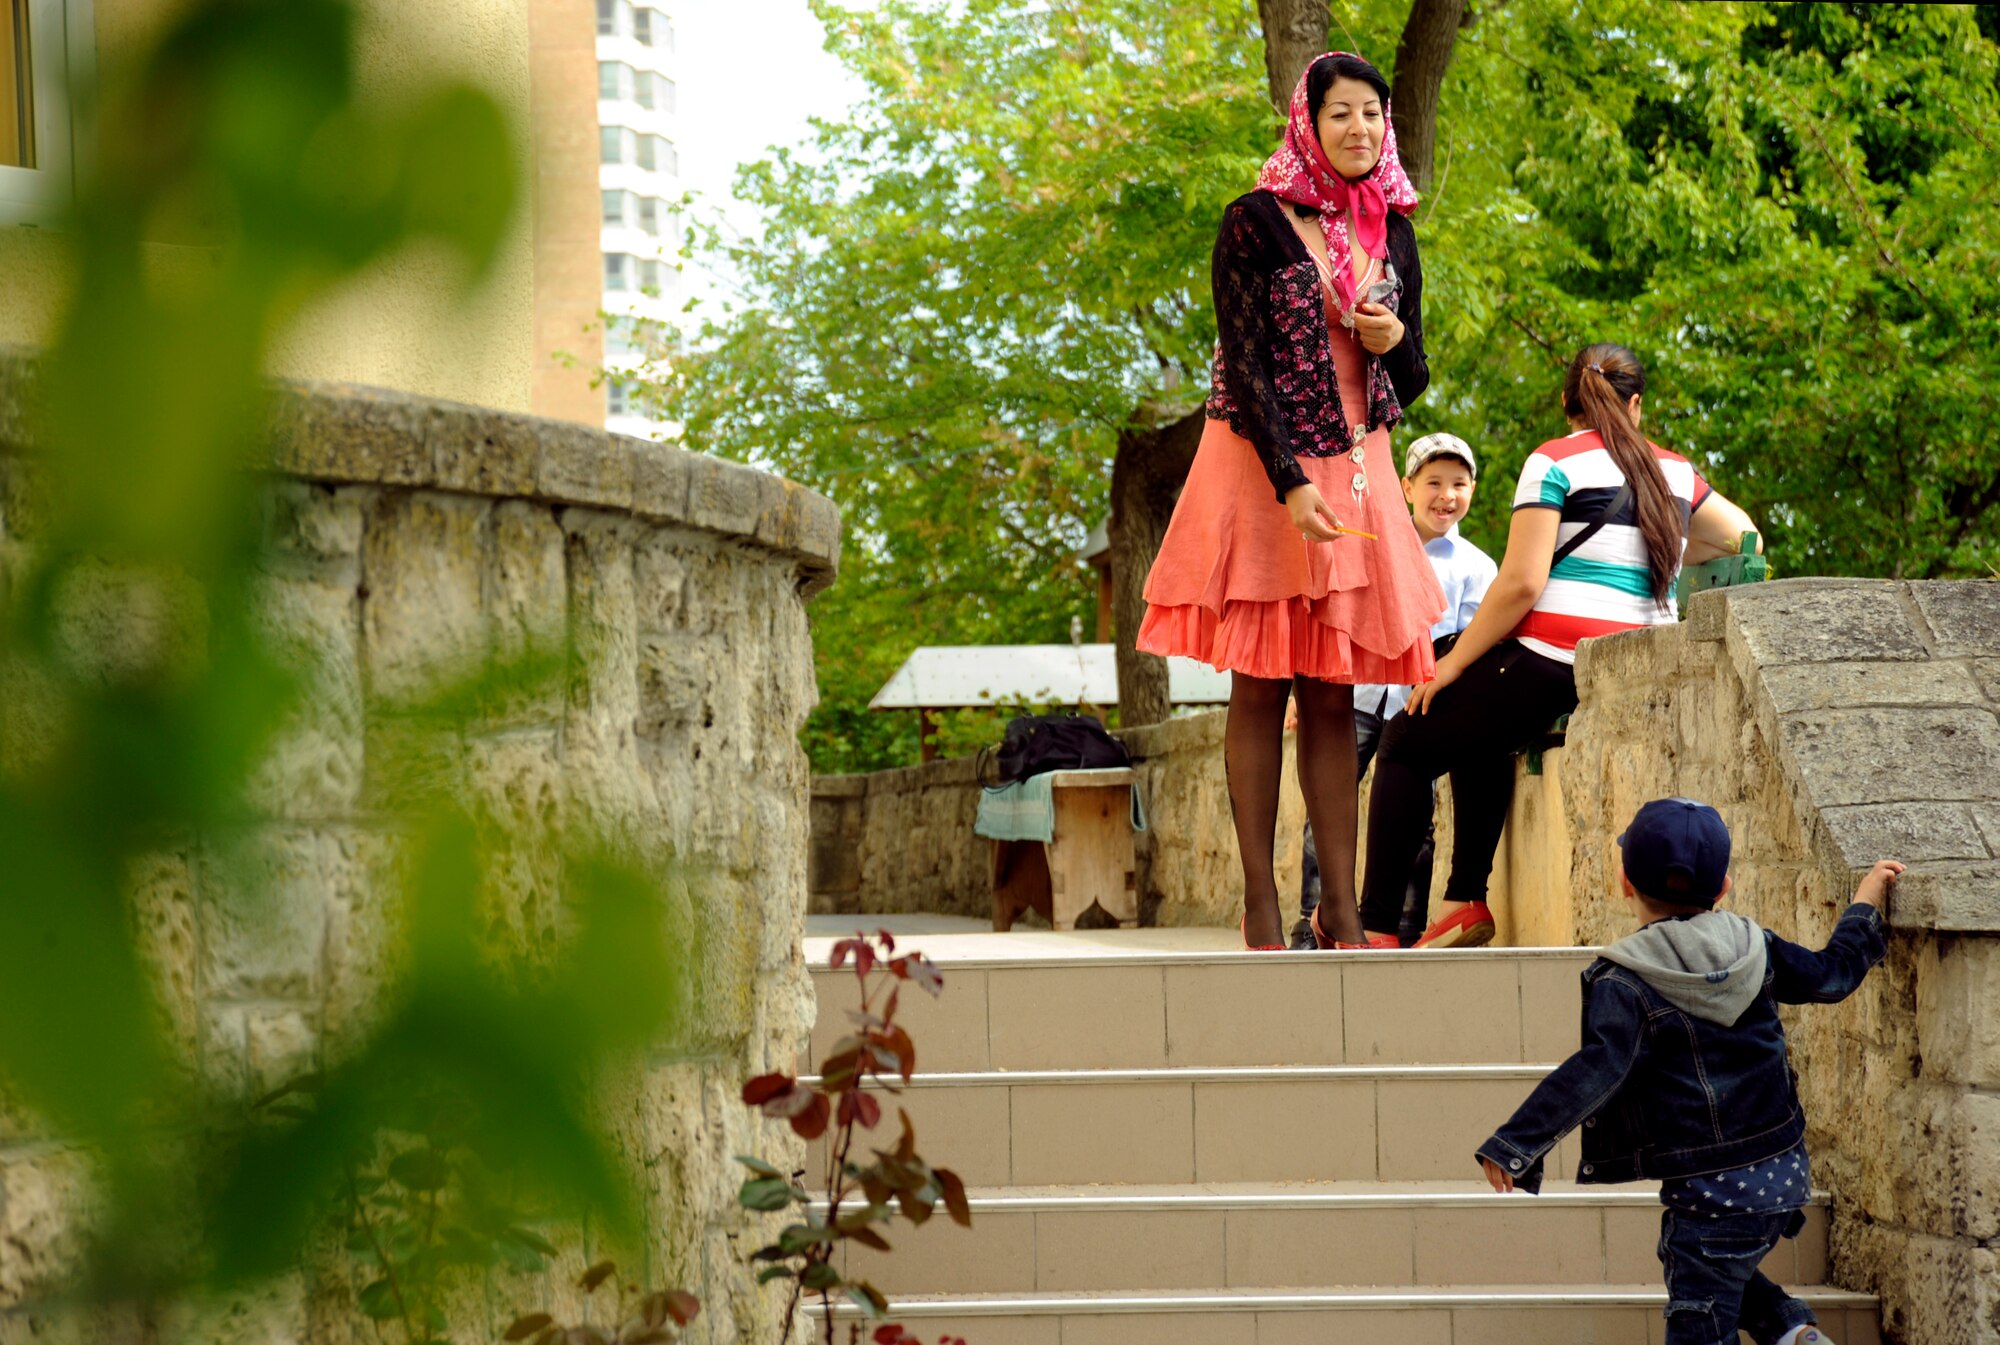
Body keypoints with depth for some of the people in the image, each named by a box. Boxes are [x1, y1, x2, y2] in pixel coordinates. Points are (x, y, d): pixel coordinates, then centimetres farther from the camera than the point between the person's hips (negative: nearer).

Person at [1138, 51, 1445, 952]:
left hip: (1354, 471, 4)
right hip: (1261, 471, -4)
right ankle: (1260, 903, -1)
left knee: (1333, 695, 3)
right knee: (1260, 688, -3)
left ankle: (1342, 909, 1)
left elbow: (1411, 384, 16)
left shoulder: (1392, 236, 10)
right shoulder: (1256, 223, -5)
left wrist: (1393, 342, -7)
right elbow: (1243, 363, -11)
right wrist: (1292, 486, -20)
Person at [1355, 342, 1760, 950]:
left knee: (1406, 745, 11)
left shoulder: (1555, 462, -3)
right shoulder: (1675, 472, 14)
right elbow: (1743, 535, 27)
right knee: (1478, 733, 32)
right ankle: (1467, 898, 23)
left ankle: (1375, 924, 5)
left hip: (1552, 669, -7)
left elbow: (1521, 582, -12)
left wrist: (1453, 662, -4)